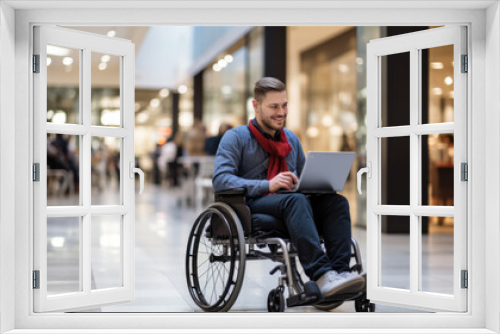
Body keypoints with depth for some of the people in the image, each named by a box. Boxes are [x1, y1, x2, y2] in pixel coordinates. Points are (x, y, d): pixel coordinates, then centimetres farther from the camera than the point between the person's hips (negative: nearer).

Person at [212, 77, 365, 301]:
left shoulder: (291, 138, 24)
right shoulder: (236, 137, 5)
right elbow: (220, 180, -10)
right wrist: (268, 185, -22)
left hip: (289, 206, 6)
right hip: (252, 208, -5)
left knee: (336, 201, -23)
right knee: (296, 200, -37)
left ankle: (340, 272, -41)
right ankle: (321, 275, -49)